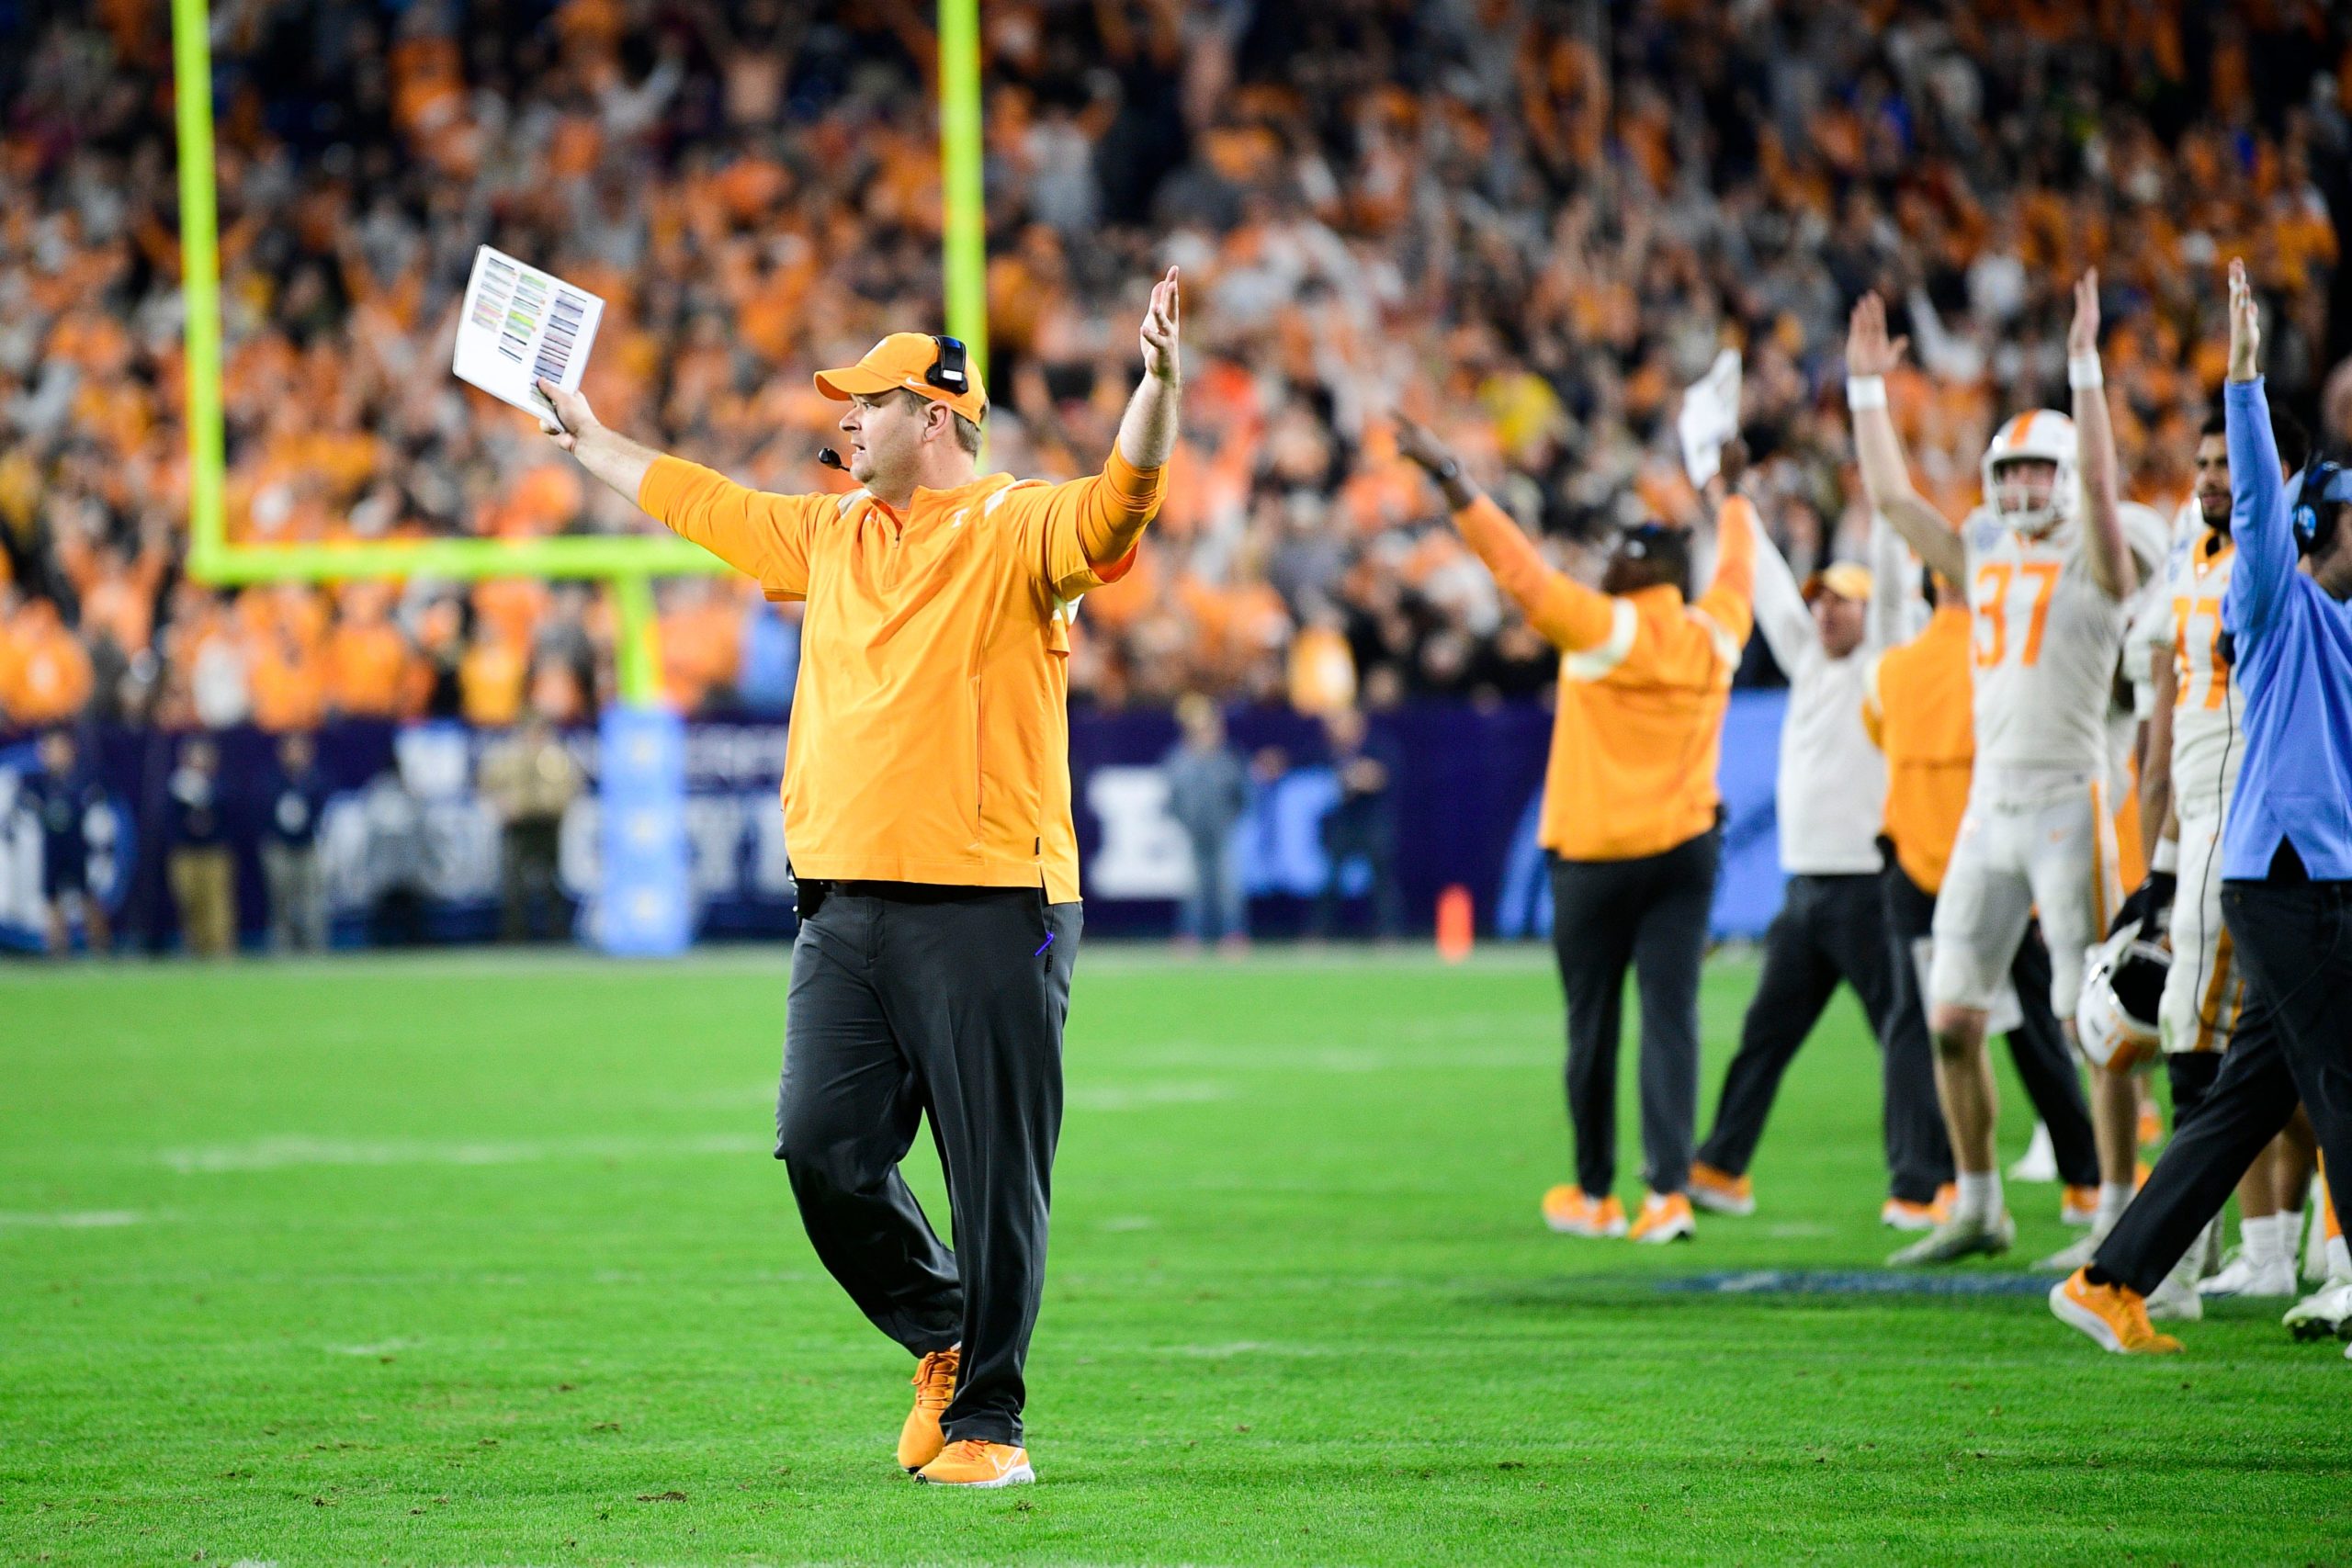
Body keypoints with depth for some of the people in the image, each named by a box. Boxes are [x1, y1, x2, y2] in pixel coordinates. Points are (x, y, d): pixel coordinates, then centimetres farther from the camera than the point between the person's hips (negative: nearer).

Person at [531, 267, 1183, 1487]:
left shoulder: (1015, 532, -3)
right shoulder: (829, 534, 18)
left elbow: (1122, 497, -21)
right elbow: (701, 503, 32)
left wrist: (1160, 380, -37)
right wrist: (587, 440, 42)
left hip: (988, 912, -6)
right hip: (843, 909, 6)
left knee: (994, 1176, -3)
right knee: (823, 1150, 1)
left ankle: (987, 1419, 5)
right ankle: (943, 1335, 23)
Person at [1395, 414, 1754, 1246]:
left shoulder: (1605, 628, -12)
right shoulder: (1714, 636, 4)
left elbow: (1518, 566, -15)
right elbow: (1737, 569, 24)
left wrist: (1451, 477, -11)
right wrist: (1733, 497, 43)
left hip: (1597, 857, -4)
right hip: (1685, 851, 4)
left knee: (1594, 1024, 7)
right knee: (1670, 1018, -2)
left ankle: (1594, 1195, 16)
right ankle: (1669, 1190, -12)